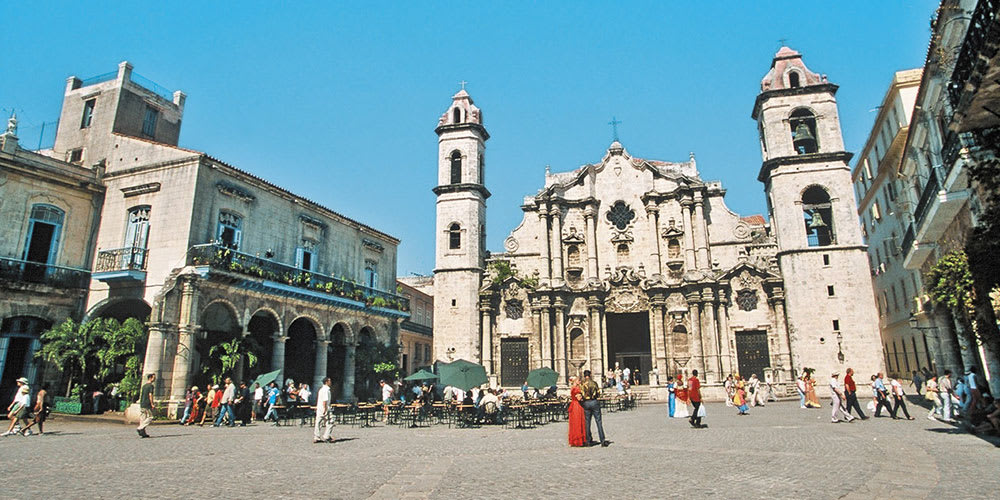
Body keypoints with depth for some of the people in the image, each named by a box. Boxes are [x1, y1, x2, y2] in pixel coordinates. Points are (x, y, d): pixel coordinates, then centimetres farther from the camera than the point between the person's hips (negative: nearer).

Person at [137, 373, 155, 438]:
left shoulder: (143, 385, 16)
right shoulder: (151, 386, -9)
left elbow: (141, 395, 19)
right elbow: (150, 395, -16)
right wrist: (152, 404, -13)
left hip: (141, 404, 9)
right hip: (147, 405, -9)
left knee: (142, 419, 8)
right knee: (149, 418, -2)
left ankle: (143, 433, 8)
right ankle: (140, 429, -12)